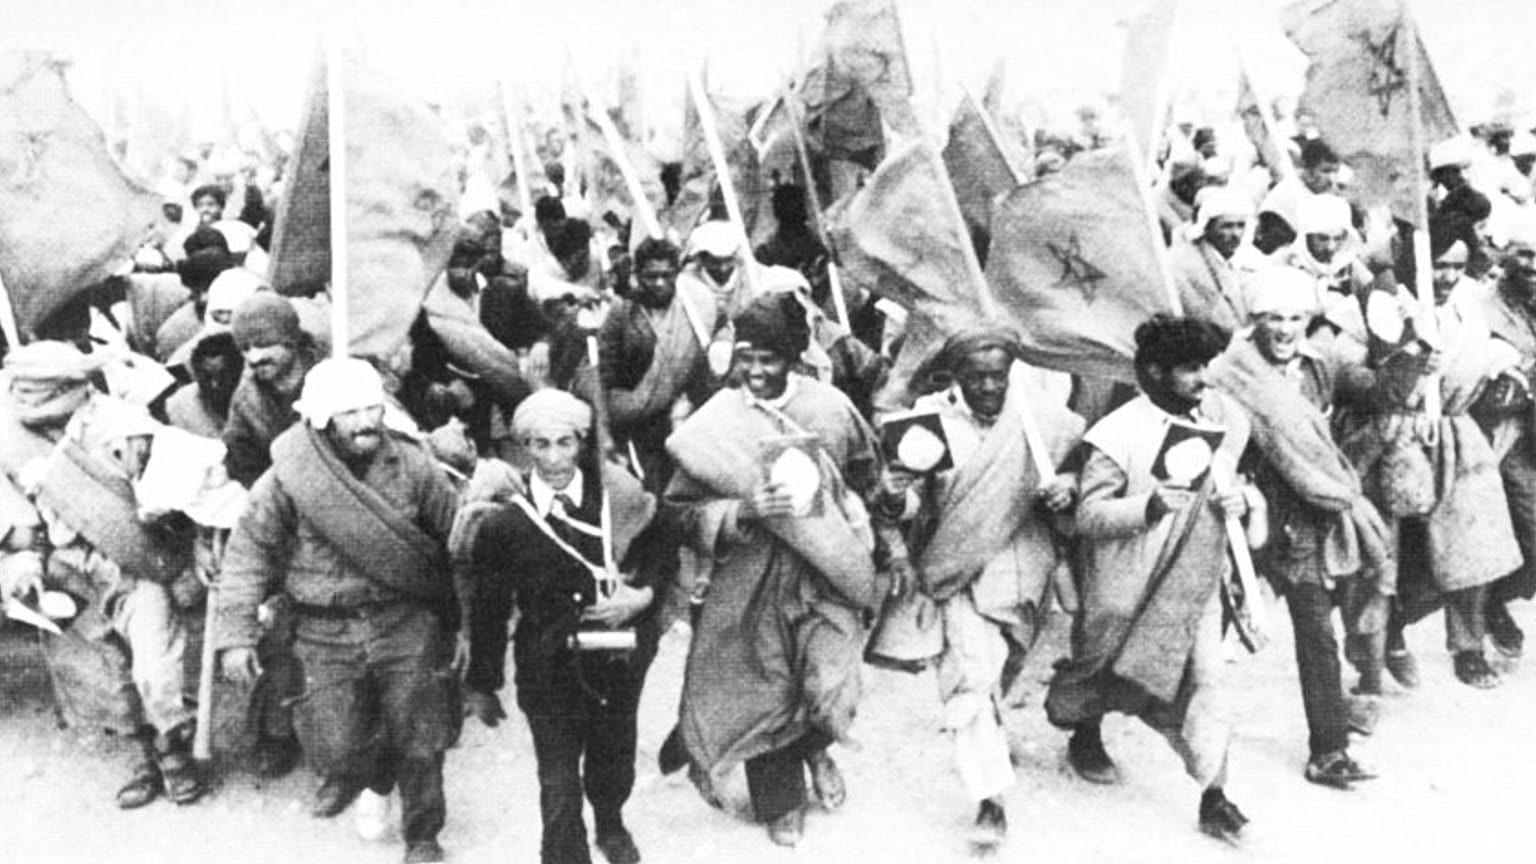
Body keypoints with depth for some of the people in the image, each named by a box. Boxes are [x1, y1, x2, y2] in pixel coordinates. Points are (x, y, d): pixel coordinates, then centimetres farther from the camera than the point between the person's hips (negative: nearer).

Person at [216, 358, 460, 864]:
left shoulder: (413, 466, -5)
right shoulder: (286, 480, -8)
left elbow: (459, 537, 3)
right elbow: (247, 554, -3)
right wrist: (235, 636, -8)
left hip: (407, 623, 0)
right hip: (326, 632, 0)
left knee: (419, 743, 3)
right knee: (337, 748, -2)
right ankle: (351, 772, 37)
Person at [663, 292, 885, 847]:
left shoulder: (831, 408, -3)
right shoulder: (715, 424, -7)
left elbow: (866, 473, 16)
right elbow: (685, 509, -7)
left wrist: (834, 512, 6)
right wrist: (742, 513, -21)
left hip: (825, 574, 0)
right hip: (751, 580, 0)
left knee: (830, 690, -10)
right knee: (767, 692, 8)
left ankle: (816, 749, 27)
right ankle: (781, 804, 33)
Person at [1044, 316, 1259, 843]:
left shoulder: (1218, 415, 2)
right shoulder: (1118, 434, -17)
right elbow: (1089, 515, -19)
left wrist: (1237, 497, -4)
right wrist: (1148, 505, -34)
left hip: (1195, 579, 4)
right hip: (1130, 583, -4)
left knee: (1204, 677, -3)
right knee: (1106, 670, 15)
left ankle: (1214, 796, 4)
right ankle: (1085, 737, 46)